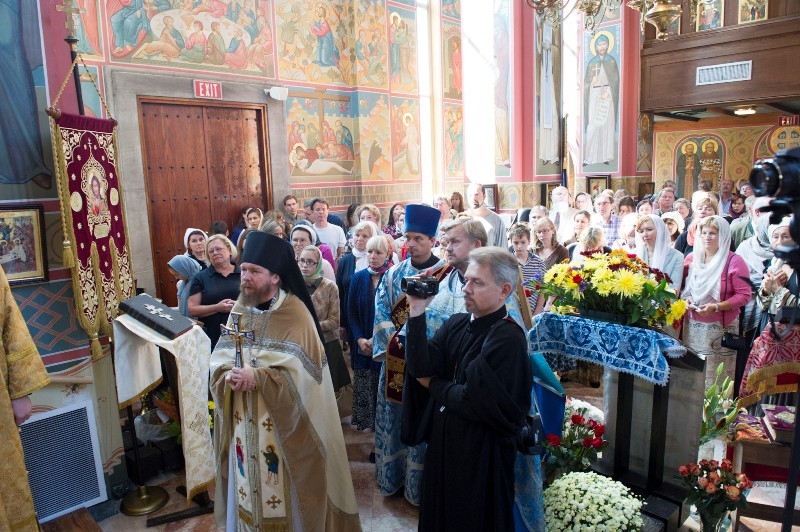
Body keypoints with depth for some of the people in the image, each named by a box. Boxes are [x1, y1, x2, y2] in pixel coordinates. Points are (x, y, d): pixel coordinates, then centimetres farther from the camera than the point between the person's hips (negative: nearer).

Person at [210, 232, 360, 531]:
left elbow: (300, 373, -21)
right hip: (245, 423, 5)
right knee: (249, 484, 19)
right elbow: (219, 360, 2)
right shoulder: (240, 309, 2)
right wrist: (229, 376, -19)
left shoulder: (295, 313, -16)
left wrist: (257, 377, -28)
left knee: (283, 489, 10)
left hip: (285, 426, -5)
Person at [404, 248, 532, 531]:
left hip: (481, 456, -7)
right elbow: (421, 368, -10)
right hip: (443, 444, 7)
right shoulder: (456, 324, 1)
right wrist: (417, 311, -17)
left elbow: (477, 401, -25)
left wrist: (435, 385, -8)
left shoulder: (507, 337, -22)